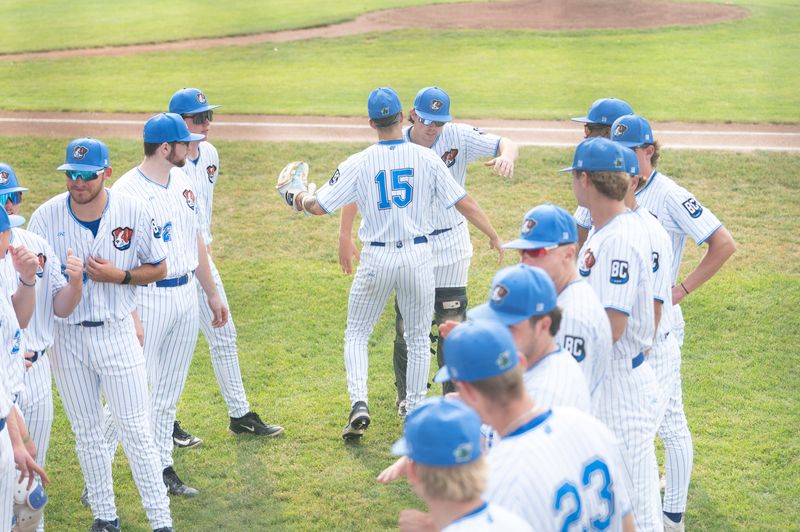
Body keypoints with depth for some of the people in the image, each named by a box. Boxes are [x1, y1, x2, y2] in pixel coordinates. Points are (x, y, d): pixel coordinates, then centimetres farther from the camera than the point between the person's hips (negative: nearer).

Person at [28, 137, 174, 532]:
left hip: (117, 333, -1)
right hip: (66, 336, 2)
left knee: (136, 429, 0)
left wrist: (118, 275, -16)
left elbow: (158, 269, 1)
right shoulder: (46, 217, -7)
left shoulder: (133, 212, -8)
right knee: (86, 430, 12)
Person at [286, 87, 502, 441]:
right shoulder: (426, 159, -4)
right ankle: (415, 415, 19)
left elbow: (319, 206, -7)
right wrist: (494, 236, 6)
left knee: (356, 334, 15)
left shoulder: (358, 164, -7)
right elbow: (464, 203, -5)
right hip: (418, 258, 1)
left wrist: (300, 199, 15)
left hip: (376, 260, -1)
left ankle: (359, 402, -5)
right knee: (418, 339, 16)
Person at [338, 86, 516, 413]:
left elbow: (507, 144, -11)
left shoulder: (457, 137, -10)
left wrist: (506, 156, -36)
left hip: (451, 246, 0)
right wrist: (345, 237, -12)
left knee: (452, 325, 5)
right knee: (407, 325, 7)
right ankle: (406, 396, 26)